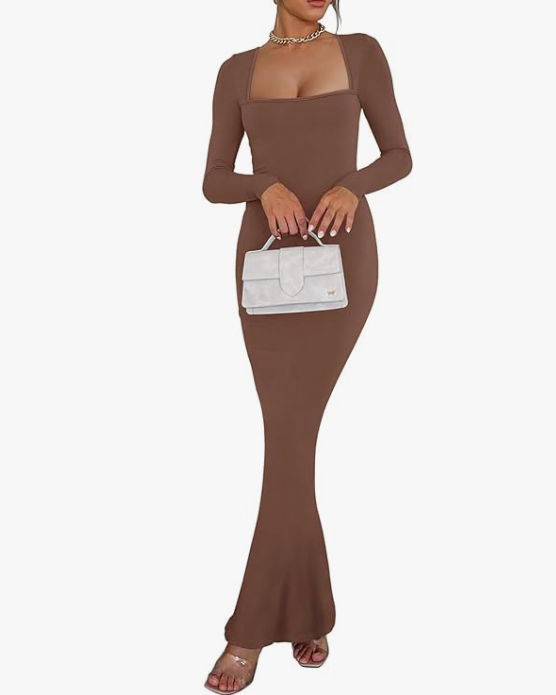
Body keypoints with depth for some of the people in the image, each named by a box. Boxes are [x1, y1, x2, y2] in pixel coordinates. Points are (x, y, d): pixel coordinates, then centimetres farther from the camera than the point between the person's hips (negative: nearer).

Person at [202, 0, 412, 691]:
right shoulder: (238, 71, 12)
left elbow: (399, 156, 9)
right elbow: (214, 181, 9)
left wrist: (351, 186, -13)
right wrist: (268, 187, -14)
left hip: (341, 259, -2)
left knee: (289, 437, -10)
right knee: (292, 437, 0)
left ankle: (251, 628, 2)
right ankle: (309, 611, 17)